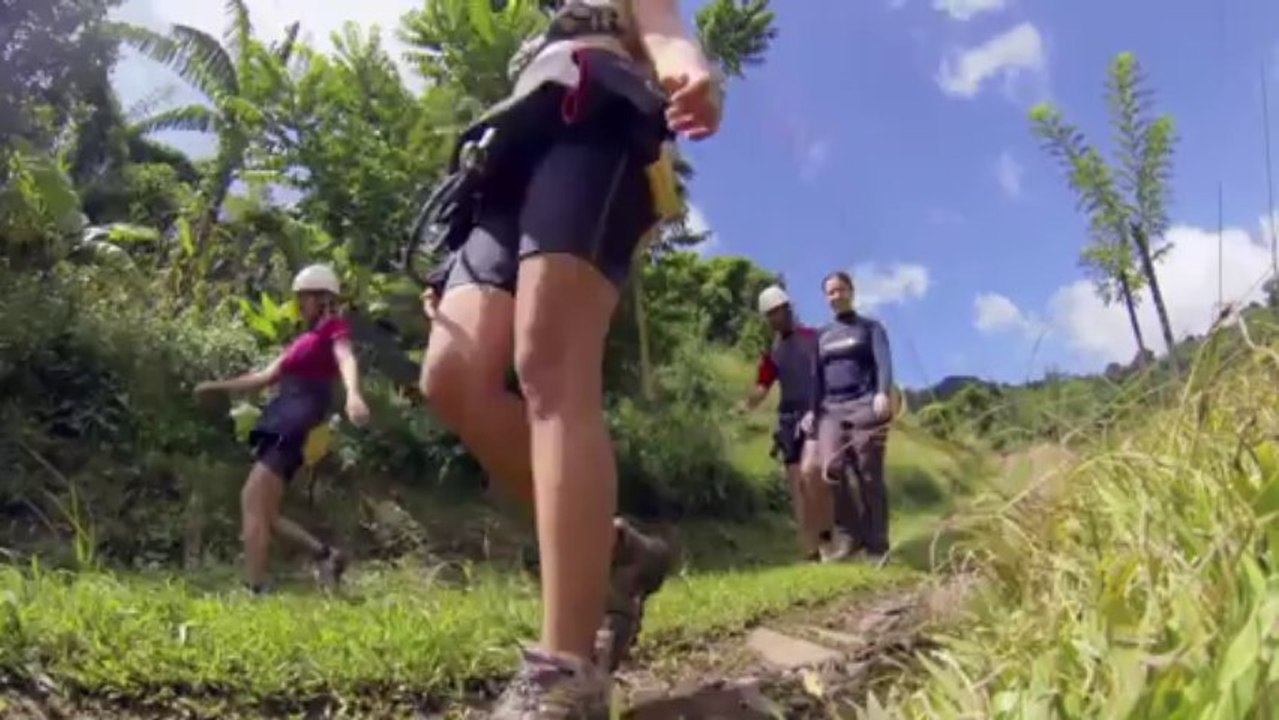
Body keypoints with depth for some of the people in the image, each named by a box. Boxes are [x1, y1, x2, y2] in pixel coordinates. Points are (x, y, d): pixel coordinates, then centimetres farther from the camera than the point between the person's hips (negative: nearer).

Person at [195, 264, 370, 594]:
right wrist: (217, 386, 32)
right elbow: (265, 377, 31)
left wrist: (353, 394, -43)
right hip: (283, 424, 9)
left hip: (298, 426, -9)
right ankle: (324, 553, 11)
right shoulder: (304, 340, 24)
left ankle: (253, 590, -13)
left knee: (252, 502, -14)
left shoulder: (334, 329, 0)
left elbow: (346, 360, -22)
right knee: (262, 510, 6)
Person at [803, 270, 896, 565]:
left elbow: (883, 362, -4)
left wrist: (883, 394, -23)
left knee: (869, 477, -7)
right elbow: (817, 375, 18)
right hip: (831, 410, 3)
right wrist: (812, 409, 3)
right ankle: (855, 532, -4)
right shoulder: (822, 335, 22)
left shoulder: (870, 327, 11)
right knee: (831, 469, -18)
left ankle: (877, 546, -1)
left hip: (865, 407, -3)